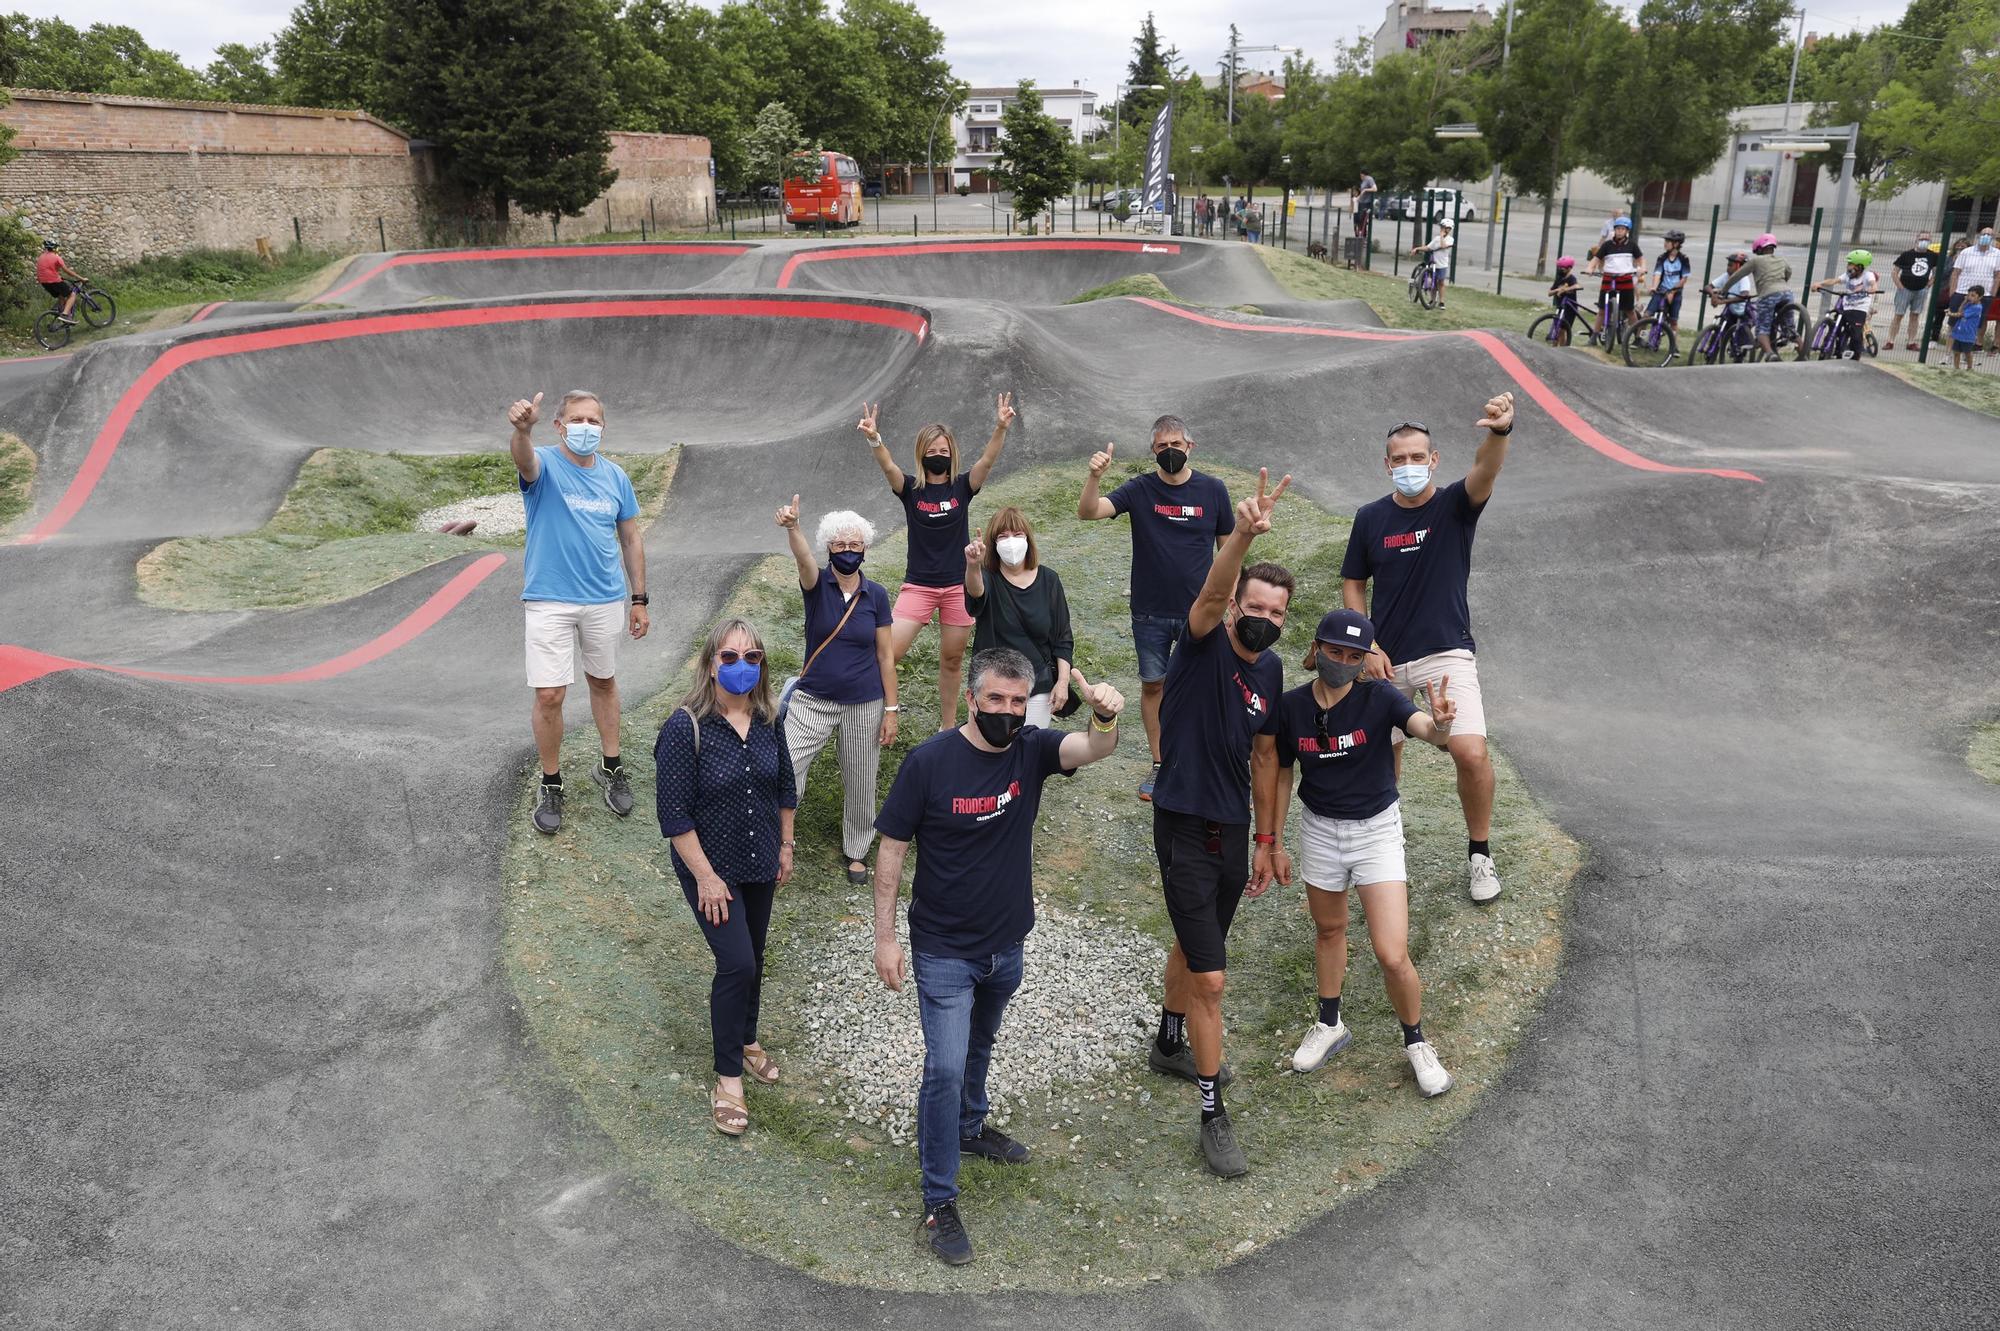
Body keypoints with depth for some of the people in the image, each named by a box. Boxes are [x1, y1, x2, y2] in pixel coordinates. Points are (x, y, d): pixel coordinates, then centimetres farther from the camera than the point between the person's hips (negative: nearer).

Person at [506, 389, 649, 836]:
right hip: (550, 601, -3)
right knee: (549, 695, -5)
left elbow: (631, 539, 10)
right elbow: (523, 459, -34)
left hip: (605, 599, 4)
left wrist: (640, 599, 7)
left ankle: (611, 768, 32)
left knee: (603, 682, 16)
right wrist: (522, 429, -58)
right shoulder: (545, 464, -8)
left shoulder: (615, 476, 5)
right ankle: (551, 786, 11)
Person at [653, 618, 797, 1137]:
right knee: (737, 963, -9)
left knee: (752, 959, 19)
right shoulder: (685, 727, -22)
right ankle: (729, 1076, 9)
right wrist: (705, 877, -17)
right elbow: (674, 814, -19)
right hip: (711, 866, -5)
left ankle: (744, 1038, 44)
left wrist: (785, 847, 13)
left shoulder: (768, 718, -5)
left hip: (760, 864, 6)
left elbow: (785, 787, 9)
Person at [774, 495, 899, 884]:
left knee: (860, 785, 12)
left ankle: (856, 850, 35)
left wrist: (891, 710, -2)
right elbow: (803, 556, -32)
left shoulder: (876, 595, -4)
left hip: (864, 705, 1)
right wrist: (792, 525, -55)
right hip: (813, 701, -1)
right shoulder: (817, 583, -8)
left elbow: (886, 656, 1)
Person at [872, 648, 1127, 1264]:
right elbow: (891, 850, -13)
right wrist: (885, 938, -13)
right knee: (945, 1067, -8)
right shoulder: (929, 761, -20)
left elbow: (1094, 749, -31)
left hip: (1006, 944, 5)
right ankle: (939, 1204, 7)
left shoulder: (1031, 748, -11)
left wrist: (1105, 715, -54)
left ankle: (969, 1127, 53)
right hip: (943, 951, -4)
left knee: (978, 1046, 27)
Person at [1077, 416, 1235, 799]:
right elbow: (1088, 512, -18)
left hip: (1199, 610, 0)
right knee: (1153, 684, 9)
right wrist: (1094, 476, -37)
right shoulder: (1140, 490, -5)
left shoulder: (1212, 490, -2)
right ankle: (1159, 764, 23)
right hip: (1150, 611, 0)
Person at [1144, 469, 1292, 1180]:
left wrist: (1265, 839, 16)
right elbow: (1210, 593, -37)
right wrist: (1243, 534, -55)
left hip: (1233, 829, 7)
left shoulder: (1271, 669, 5)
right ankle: (1213, 1116, 8)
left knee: (1194, 945, 26)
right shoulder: (1205, 643, -14)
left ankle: (1170, 1045, 51)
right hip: (1185, 827, -7)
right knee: (1211, 976, -6)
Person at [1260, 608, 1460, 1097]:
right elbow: (1281, 774, 3)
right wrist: (1273, 842, 7)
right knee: (1329, 930, 22)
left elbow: (1429, 731, -35)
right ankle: (1330, 1026, 44)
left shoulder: (1379, 696, -17)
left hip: (1377, 828, -3)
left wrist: (1440, 722, -58)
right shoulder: (1291, 705, -10)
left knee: (1393, 956, -8)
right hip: (1320, 831, 3)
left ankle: (1416, 1043, 18)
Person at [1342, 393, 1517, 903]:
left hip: (1447, 654, -3)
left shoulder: (1455, 505, -5)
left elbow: (1486, 471, -27)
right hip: (1386, 660, 3)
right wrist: (1369, 647, -4)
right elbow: (1352, 585, 8)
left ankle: (1480, 853, 5)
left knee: (1472, 753, -16)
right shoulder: (1370, 518, 2)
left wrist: (1500, 431, -49)